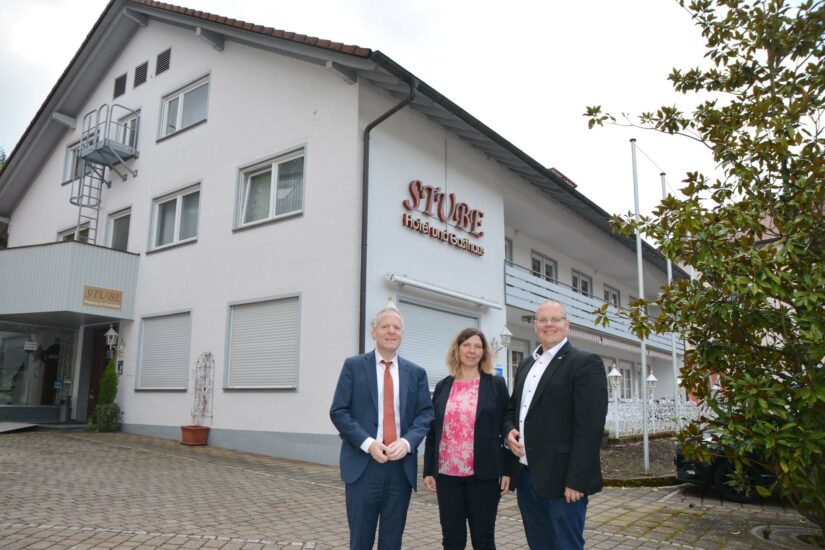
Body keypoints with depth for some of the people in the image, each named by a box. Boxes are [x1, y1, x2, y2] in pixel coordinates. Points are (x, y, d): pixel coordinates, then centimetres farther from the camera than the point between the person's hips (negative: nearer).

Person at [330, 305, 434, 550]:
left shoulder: (416, 372, 10)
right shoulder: (354, 366, 2)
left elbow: (425, 413, 5)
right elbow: (338, 411, -3)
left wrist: (407, 441, -14)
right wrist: (368, 443, -14)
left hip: (401, 465, 2)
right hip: (363, 464, -2)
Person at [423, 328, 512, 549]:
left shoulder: (496, 384, 1)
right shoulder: (442, 387, 8)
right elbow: (432, 432, 10)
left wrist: (507, 470, -4)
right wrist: (428, 470, 6)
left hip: (483, 474, -2)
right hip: (447, 474, 2)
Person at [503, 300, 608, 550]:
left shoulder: (585, 363, -8)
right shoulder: (526, 364, 15)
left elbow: (590, 426, -15)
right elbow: (512, 407, 23)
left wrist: (576, 480, -19)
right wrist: (510, 430, 1)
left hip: (561, 478, -7)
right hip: (525, 475, 7)